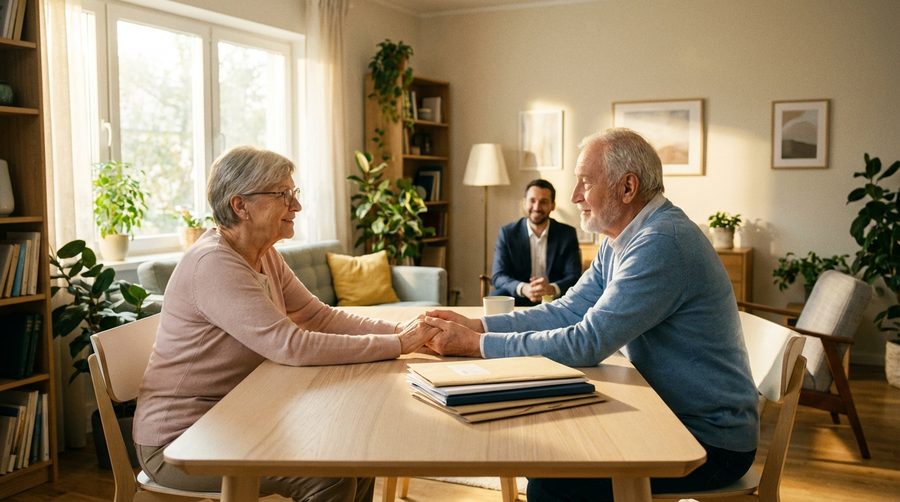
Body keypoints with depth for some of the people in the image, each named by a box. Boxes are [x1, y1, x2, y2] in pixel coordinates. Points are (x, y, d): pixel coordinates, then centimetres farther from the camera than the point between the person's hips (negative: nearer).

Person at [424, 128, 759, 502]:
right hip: (669, 415, 9)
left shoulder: (662, 243, -26)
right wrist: (475, 325, -8)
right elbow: (567, 312, 4)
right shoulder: (618, 243, 7)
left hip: (713, 442, -9)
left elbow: (587, 344, -29)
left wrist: (477, 345, -23)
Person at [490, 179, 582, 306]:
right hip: (518, 300, 0)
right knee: (496, 298, -29)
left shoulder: (568, 234, 1)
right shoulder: (507, 233, 1)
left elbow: (574, 277, -6)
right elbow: (498, 276, -7)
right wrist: (523, 288, -29)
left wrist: (552, 289, -29)